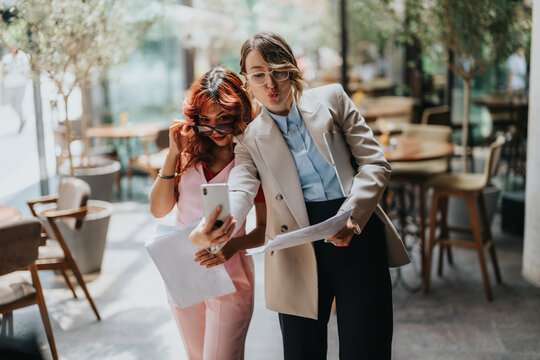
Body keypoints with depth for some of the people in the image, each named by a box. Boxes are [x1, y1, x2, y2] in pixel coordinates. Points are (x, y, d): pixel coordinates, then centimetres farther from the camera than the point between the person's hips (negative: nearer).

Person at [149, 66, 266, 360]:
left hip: (229, 276, -4)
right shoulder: (190, 150, 2)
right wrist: (173, 154, -11)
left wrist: (234, 245, -26)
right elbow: (159, 209, -3)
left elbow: (266, 228, -6)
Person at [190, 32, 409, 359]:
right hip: (300, 257, 1)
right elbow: (239, 191, -9)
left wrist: (350, 215, -16)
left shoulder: (332, 99, 7)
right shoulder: (250, 139, 9)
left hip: (358, 238, -1)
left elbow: (375, 163, 1)